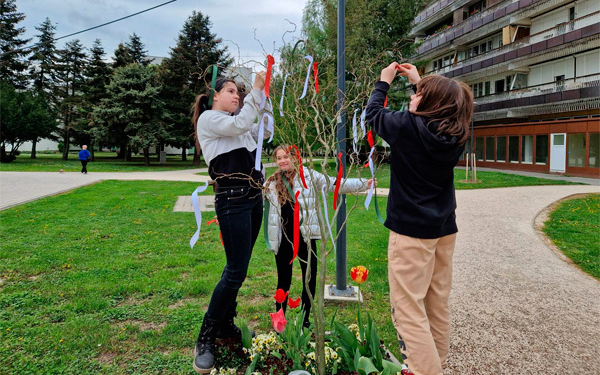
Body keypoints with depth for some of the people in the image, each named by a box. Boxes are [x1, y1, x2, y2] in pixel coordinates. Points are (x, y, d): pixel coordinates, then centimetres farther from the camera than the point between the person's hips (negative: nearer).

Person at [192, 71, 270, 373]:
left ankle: (226, 325, 25)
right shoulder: (208, 118, -3)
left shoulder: (234, 122, 20)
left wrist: (266, 96, 11)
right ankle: (206, 338, 4)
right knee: (236, 271, -10)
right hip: (232, 200, -8)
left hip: (254, 198, 8)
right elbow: (241, 124, -18)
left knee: (238, 267, 12)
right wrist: (256, 90, -12)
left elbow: (266, 130, 18)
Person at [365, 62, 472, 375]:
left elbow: (373, 112, 3)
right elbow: (442, 107, 24)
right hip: (444, 228, 7)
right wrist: (418, 80, 28)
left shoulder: (409, 126, -15)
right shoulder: (456, 133, 2)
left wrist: (384, 81, 18)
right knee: (438, 305, 16)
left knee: (409, 309, -3)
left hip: (411, 230, -7)